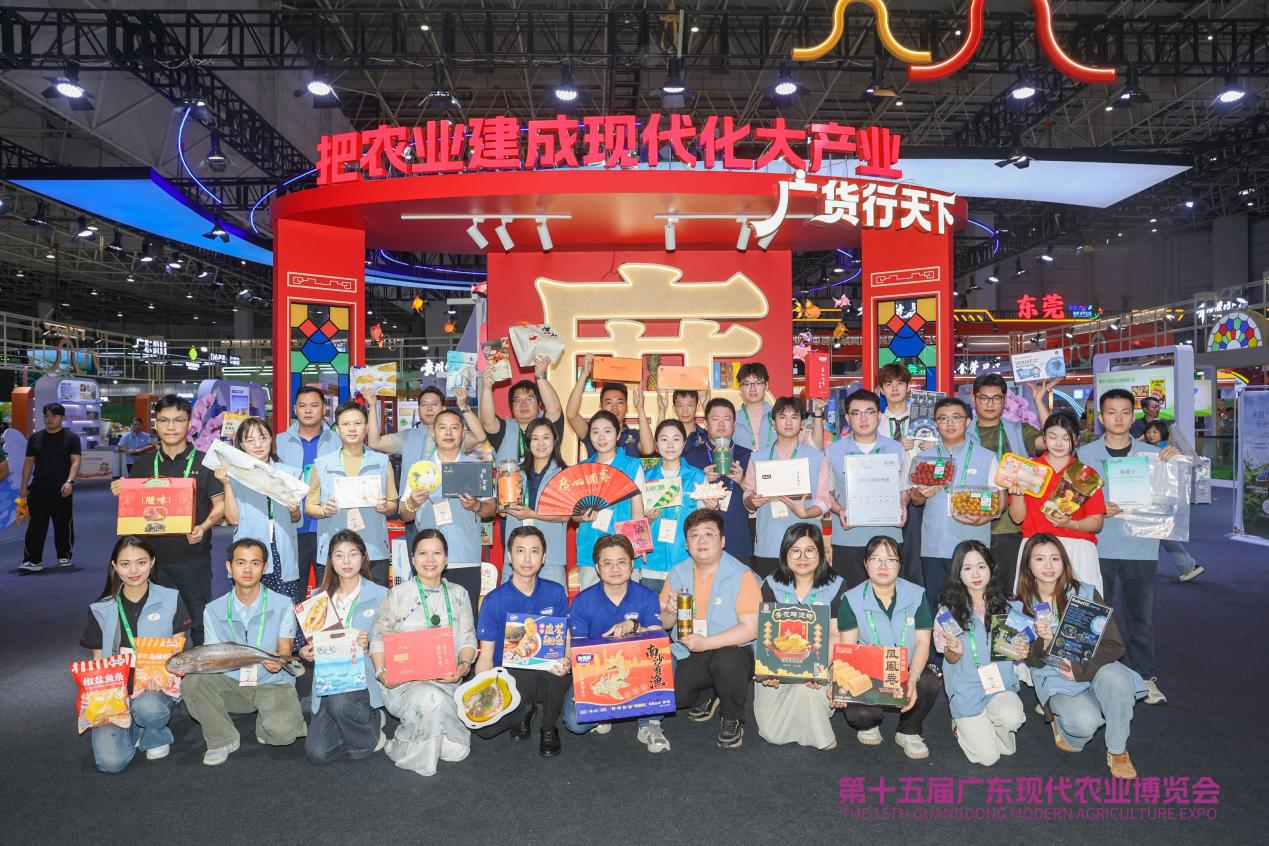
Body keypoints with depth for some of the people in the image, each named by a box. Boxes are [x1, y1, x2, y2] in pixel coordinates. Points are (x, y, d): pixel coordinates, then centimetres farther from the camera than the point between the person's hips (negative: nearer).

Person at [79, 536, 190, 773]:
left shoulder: (170, 600, 1)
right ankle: (134, 729, 14)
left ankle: (157, 736, -1)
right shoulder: (102, 610, 4)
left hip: (156, 686, -1)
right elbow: (97, 663, 8)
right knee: (111, 761, -21)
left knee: (147, 707, -38)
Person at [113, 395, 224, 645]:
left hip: (194, 557, -3)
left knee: (199, 620, 2)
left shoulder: (204, 462, -1)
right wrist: (120, 494, -7)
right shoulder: (143, 466, 9)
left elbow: (220, 504, -1)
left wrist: (204, 527, -19)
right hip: (154, 557, 3)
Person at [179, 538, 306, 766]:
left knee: (282, 732, -29)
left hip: (273, 682, -3)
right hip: (231, 684, 3)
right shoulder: (214, 610, 3)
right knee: (192, 682, -26)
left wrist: (277, 661, -28)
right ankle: (223, 739, -4)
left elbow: (285, 652, -4)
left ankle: (266, 725, 10)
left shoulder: (282, 605, -4)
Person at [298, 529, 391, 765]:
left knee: (339, 702, -36)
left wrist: (369, 644, -20)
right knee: (317, 752, -14)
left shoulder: (381, 595, 1)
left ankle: (368, 737, -2)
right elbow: (314, 642, 16)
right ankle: (367, 719, 16)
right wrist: (305, 652, -6)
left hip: (365, 674, -4)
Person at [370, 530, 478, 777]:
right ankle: (409, 753, -8)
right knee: (431, 698, -36)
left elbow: (468, 639, 9)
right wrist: (381, 672, -15)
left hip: (446, 681, 2)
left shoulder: (458, 594, 12)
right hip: (404, 681, -2)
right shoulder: (397, 595, 4)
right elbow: (378, 638, 1)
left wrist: (464, 665, -11)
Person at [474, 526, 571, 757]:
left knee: (554, 666, -35)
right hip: (509, 678, 0)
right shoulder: (494, 600, -3)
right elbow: (486, 655, -2)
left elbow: (567, 640, 3)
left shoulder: (555, 593, 1)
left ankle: (549, 728, -3)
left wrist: (566, 662, -21)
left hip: (548, 677, 0)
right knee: (482, 725, -27)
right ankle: (525, 711, 10)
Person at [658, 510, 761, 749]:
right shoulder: (678, 573, 4)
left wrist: (705, 643, -24)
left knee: (726, 661, -36)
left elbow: (751, 628, -18)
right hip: (688, 655, 4)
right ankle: (708, 693, 18)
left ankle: (732, 720, -5)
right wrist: (671, 613, -14)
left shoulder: (742, 575, -11)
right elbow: (662, 624, 10)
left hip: (732, 650, -4)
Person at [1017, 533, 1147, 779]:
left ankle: (1117, 751, -12)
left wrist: (1081, 669, -23)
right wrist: (1044, 642, -25)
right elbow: (1032, 661, -2)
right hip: (1055, 679, -1)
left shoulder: (1085, 593, -6)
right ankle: (1064, 727, 7)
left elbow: (1113, 644, -8)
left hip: (1094, 668, 1)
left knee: (1115, 677, -35)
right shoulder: (1022, 606, -3)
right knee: (1085, 721, -31)